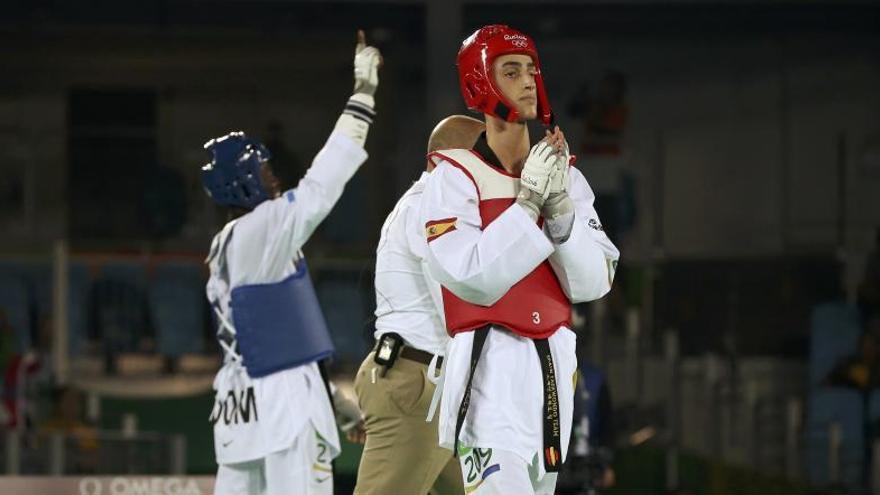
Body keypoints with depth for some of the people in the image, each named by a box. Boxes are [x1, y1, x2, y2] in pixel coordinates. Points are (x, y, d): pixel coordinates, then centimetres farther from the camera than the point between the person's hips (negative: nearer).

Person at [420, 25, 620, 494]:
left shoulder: (563, 175, 10)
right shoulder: (455, 177, -6)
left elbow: (592, 283, 1)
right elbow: (475, 280, -18)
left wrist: (560, 207, -12)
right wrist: (528, 203, -17)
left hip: (554, 363, 6)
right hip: (490, 366, -6)